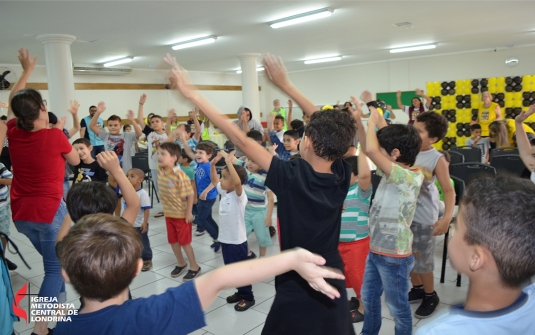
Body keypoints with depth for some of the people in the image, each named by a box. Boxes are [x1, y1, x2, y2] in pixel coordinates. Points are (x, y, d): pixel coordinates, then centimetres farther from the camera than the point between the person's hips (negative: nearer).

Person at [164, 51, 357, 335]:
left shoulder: (292, 177, -26)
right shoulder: (342, 175, -11)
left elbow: (240, 139, -25)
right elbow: (329, 129, 1)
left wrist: (192, 93, -19)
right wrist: (285, 84, 5)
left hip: (297, 292, -6)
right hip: (334, 287, 6)